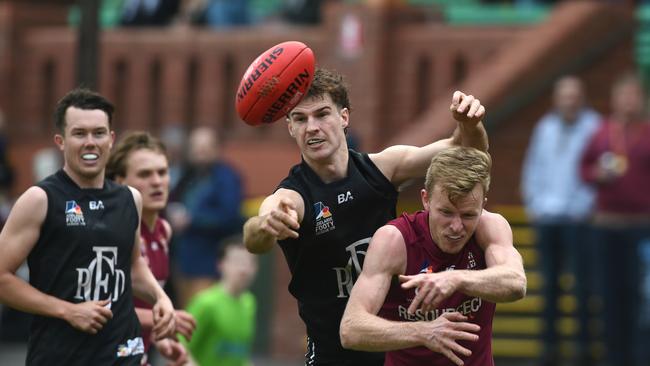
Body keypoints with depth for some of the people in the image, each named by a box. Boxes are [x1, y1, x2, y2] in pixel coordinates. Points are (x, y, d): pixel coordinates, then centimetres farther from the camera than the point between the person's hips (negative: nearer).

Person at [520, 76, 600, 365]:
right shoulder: (545, 127, 13)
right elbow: (533, 167, 17)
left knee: (582, 282, -5)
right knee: (550, 283, 7)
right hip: (546, 216, 5)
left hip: (577, 217, -4)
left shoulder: (592, 127, -2)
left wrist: (589, 203, -12)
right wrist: (532, 202, 7)